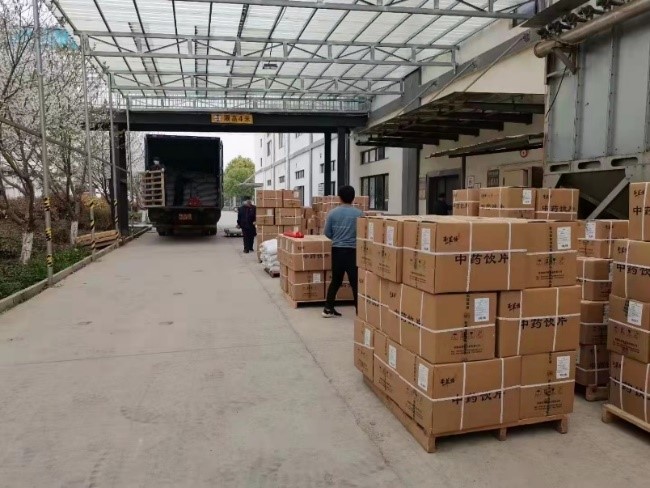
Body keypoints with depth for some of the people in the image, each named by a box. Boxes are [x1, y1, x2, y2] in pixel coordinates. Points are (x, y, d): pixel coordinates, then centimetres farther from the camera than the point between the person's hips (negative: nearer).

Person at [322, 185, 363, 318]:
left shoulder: (333, 213, 0)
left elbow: (327, 233, 5)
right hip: (352, 251, -3)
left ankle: (328, 309, 20)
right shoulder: (359, 213, -6)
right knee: (355, 282, 1)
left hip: (337, 250, 3)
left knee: (336, 280, 15)